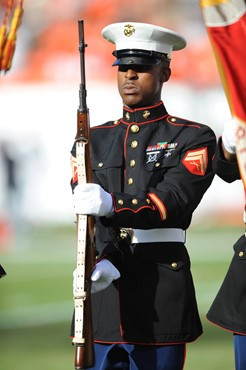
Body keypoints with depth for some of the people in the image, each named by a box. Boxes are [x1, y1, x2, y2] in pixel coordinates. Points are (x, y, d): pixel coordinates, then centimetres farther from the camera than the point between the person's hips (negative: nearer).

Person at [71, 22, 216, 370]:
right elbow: (88, 213, -1)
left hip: (161, 297, -3)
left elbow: (173, 202, -14)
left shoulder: (193, 138, 2)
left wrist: (111, 205, -33)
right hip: (103, 295, 3)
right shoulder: (93, 140, 13)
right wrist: (105, 262, -22)